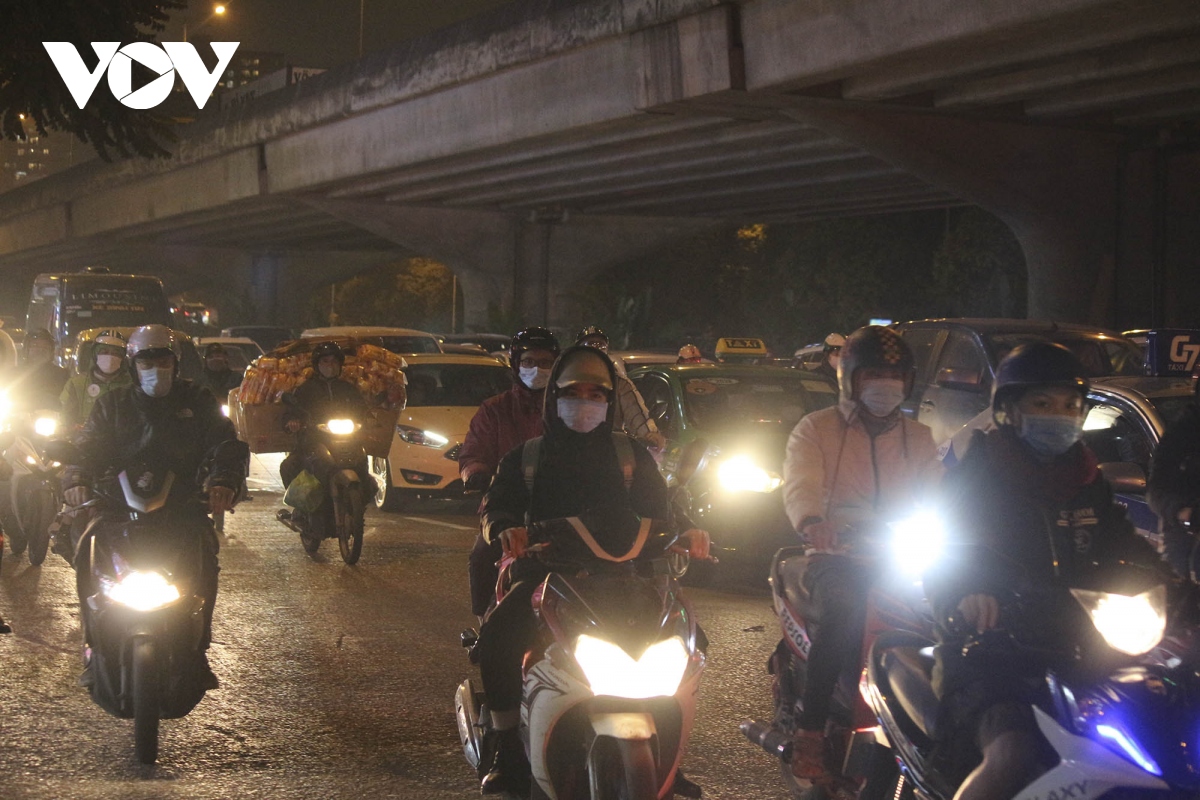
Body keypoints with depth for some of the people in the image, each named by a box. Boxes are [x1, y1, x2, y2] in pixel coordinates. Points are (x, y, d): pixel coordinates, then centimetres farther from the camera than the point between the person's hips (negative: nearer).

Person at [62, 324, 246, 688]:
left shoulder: (197, 402, 14)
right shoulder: (112, 405, 18)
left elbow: (224, 445, 3)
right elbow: (87, 446, 6)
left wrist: (223, 482, -20)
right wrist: (77, 479, -18)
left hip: (182, 500, -1)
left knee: (205, 551, -31)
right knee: (87, 551, -26)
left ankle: (199, 648, -19)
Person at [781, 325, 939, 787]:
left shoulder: (918, 438, 20)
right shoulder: (816, 429, 8)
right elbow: (800, 484, -10)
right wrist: (811, 521, -34)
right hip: (836, 555, -3)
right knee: (848, 608, -36)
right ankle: (809, 733, -29)